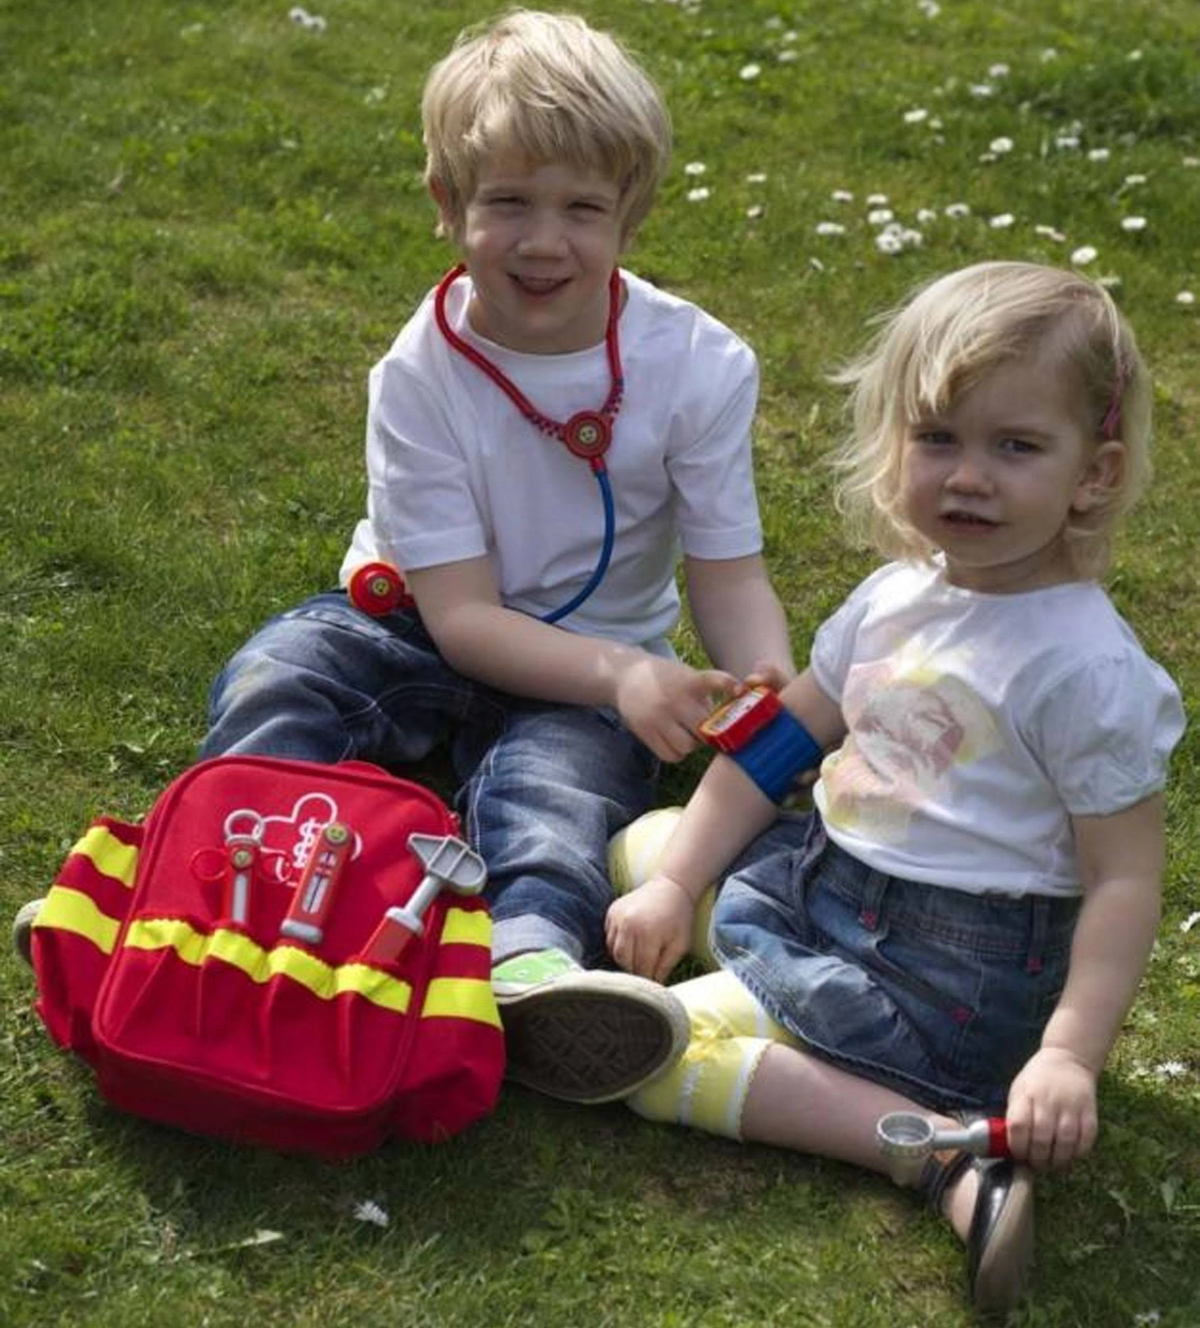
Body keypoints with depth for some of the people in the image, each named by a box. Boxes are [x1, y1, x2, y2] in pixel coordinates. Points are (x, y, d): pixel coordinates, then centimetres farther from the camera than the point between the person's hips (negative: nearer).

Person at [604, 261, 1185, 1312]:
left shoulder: (1087, 666, -19)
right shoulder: (895, 598, 2)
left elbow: (1126, 879, -18)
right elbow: (773, 743, 11)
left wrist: (1070, 1053, -28)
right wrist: (676, 886, 5)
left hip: (956, 972, -8)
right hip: (830, 877, 8)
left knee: (659, 1052, -20)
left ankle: (947, 1149, -20)